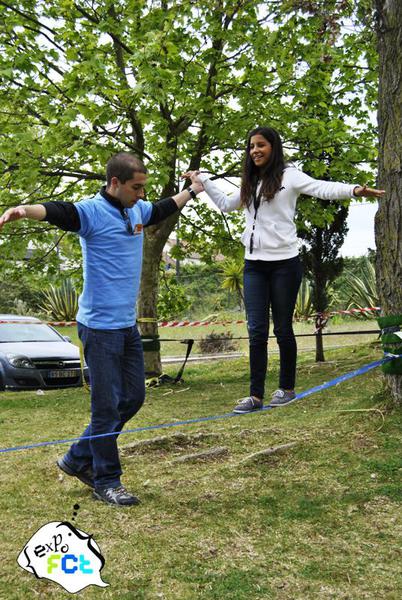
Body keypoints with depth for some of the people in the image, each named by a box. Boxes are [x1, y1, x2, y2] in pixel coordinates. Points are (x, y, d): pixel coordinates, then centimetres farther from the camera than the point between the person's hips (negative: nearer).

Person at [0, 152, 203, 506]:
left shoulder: (137, 210, 11)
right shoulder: (92, 211, -13)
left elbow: (162, 209, 31)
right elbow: (57, 212, -32)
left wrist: (193, 190, 45)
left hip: (128, 324, 9)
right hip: (100, 326, -9)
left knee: (133, 397, 13)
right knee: (108, 405, -3)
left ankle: (78, 460, 27)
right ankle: (106, 482, 12)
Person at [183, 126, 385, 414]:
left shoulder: (289, 175, -4)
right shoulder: (250, 183, 16)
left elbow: (322, 188, -19)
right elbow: (226, 204, 32)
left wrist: (353, 189, -37)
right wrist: (202, 180, 32)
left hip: (284, 263, -5)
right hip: (254, 264, 5)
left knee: (283, 328, 5)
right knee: (257, 330, 2)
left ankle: (287, 388, 20)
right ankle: (256, 395, 6)